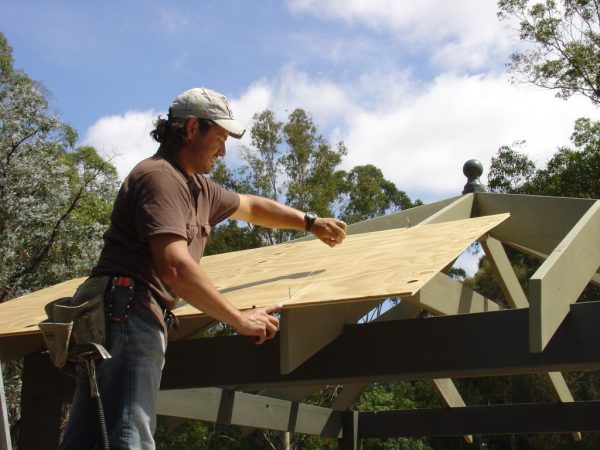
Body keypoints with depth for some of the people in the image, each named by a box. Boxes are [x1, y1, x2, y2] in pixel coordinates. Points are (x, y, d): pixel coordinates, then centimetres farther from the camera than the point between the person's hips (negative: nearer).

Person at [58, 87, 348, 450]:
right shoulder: (160, 176, -10)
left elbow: (252, 206, 40)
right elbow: (175, 267, -22)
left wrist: (311, 223, 36)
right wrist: (241, 320, -17)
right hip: (129, 312, -10)